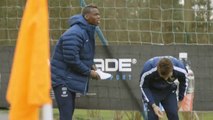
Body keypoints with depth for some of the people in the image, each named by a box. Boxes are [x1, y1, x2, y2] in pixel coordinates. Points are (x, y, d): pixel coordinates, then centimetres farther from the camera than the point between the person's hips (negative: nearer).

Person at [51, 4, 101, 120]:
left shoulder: (87, 32, 11)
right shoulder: (74, 34, -22)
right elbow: (71, 59, -26)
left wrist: (90, 65, 3)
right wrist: (89, 72, -16)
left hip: (71, 79, 10)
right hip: (63, 80, -10)